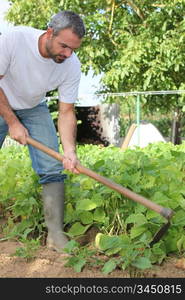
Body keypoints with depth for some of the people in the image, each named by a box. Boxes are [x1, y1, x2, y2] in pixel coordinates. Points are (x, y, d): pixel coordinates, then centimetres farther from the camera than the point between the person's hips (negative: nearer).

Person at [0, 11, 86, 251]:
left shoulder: (72, 66, -24)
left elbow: (66, 112, -18)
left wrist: (70, 151, -32)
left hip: (34, 109, 2)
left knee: (52, 169, -10)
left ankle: (56, 234, -5)